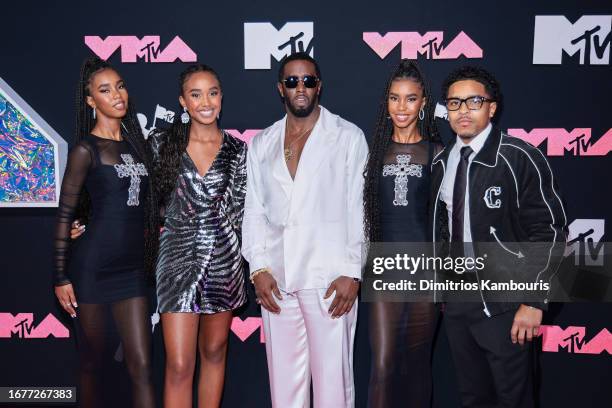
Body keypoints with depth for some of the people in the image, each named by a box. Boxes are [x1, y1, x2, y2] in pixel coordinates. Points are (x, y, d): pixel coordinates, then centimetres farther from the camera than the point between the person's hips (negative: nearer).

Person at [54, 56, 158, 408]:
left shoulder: (135, 143, 12)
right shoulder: (86, 149, -6)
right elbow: (65, 214, -5)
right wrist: (61, 277, -7)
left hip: (132, 267, 5)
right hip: (93, 267, -5)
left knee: (142, 367, 2)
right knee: (92, 364, 9)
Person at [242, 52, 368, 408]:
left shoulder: (349, 137, 3)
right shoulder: (262, 144, 13)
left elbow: (360, 209, -1)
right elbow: (254, 211, 11)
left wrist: (353, 273, -8)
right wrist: (258, 268, 0)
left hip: (330, 277, -3)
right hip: (276, 279, 3)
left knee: (332, 377, 0)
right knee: (284, 378, 9)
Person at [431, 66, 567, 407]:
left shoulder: (520, 158, -12)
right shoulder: (442, 163, 6)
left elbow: (549, 232, -13)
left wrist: (534, 301, -15)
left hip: (504, 305, -5)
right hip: (457, 302, 5)